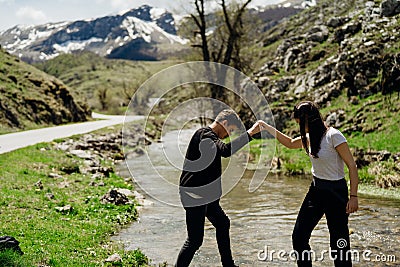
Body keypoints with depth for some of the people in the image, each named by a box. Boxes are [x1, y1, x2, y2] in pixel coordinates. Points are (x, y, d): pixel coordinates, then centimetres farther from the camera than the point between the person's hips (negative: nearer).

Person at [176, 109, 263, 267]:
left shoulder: (209, 136, 16)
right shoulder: (204, 134, -17)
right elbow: (225, 150, -34)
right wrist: (250, 133, -30)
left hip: (206, 195, 12)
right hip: (195, 195, -12)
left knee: (222, 224, 24)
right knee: (195, 240, -11)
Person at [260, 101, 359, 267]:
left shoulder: (333, 136, -18)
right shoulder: (310, 137, 6)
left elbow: (352, 166, -17)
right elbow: (290, 143, 26)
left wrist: (353, 196, -20)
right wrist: (268, 128, 20)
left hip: (336, 192, -8)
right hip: (315, 190, 8)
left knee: (339, 242, -2)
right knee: (299, 236, 8)